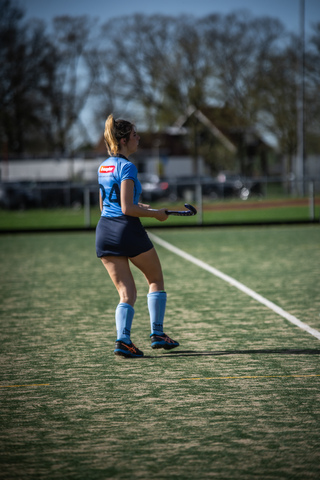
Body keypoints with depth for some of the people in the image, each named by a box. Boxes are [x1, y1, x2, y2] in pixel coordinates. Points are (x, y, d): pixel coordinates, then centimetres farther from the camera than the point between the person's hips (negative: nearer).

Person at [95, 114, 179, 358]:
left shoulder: (104, 166, 14)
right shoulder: (127, 167, -12)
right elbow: (127, 209, -18)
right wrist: (154, 213, -7)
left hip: (104, 232, 7)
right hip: (127, 230, -7)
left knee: (127, 292, 7)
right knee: (156, 279, 15)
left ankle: (123, 339, -11)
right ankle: (157, 334, 15)